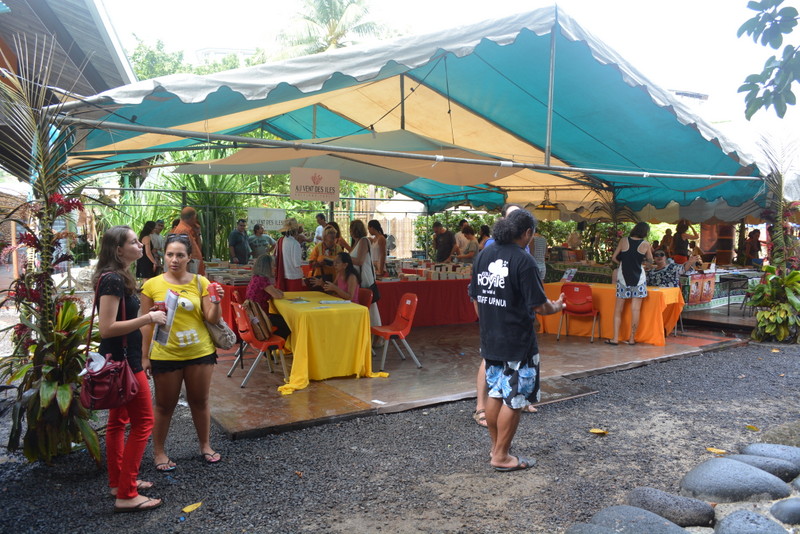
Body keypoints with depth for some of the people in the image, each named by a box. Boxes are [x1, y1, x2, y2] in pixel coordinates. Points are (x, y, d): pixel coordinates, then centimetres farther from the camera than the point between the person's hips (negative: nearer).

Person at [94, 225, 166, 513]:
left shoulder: (118, 278, 11)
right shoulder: (113, 280, -20)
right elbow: (106, 327, -25)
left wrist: (140, 358, 21)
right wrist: (148, 318, -23)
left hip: (122, 358, 10)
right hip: (122, 359, -10)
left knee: (118, 420, 17)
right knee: (143, 422, -4)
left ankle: (119, 481, 30)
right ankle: (127, 495, 2)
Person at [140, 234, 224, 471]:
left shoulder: (200, 282, -3)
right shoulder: (152, 285, -5)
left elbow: (212, 319, -3)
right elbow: (147, 324, 0)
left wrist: (216, 302, -22)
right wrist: (144, 356, -1)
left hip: (200, 352, 1)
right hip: (165, 354, -1)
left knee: (199, 401, 15)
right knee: (165, 405, 12)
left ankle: (205, 445, 33)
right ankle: (158, 451, 29)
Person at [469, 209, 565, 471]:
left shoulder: (483, 255, 5)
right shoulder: (523, 260, -16)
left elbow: (475, 297, 11)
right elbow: (539, 305, -16)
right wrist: (557, 306, 5)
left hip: (489, 339, 7)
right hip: (517, 342, -7)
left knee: (495, 393, 18)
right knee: (514, 400, 5)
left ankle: (496, 447, 31)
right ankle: (501, 456, 14)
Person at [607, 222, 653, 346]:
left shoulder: (624, 241, -2)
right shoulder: (645, 244, -3)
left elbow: (613, 258, 0)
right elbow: (650, 262, 9)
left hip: (623, 276, 0)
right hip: (638, 278, 0)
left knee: (618, 309, 6)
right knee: (635, 309, 5)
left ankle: (615, 338, 3)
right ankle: (632, 338, 9)